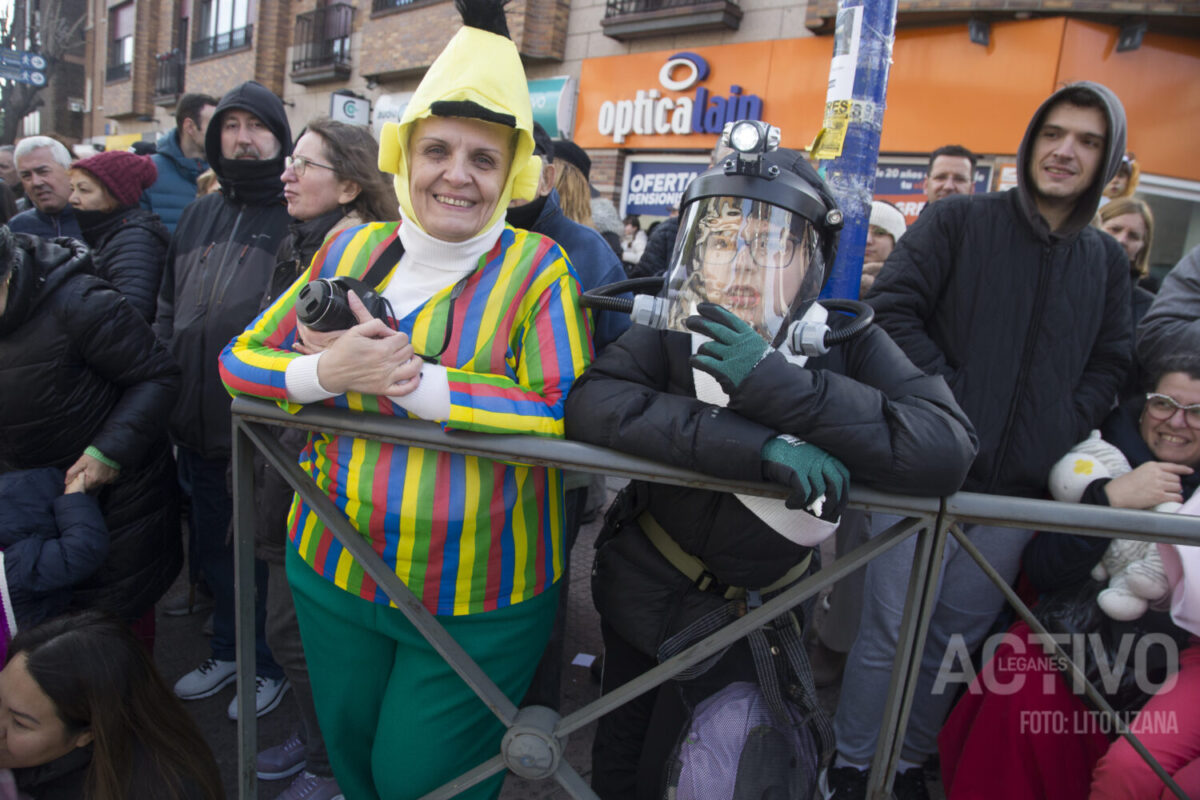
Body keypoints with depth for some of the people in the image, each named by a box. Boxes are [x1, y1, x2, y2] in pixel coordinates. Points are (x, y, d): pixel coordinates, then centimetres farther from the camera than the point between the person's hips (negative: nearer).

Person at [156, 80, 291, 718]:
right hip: (198, 425, 7)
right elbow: (168, 309, 18)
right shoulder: (199, 216, 13)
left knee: (266, 549, 9)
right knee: (213, 546, 20)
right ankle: (228, 652, 40)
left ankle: (270, 666, 30)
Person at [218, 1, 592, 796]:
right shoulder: (350, 248, 2)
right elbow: (240, 358, 3)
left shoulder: (537, 268, -12)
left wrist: (406, 379, -25)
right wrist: (329, 372, -19)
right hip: (335, 570, 5)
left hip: (481, 597, -4)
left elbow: (568, 414, -24)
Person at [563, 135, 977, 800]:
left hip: (746, 616, 0)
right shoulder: (675, 330, -14)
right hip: (642, 587, 1)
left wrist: (776, 384, -38)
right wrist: (757, 447, -42)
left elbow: (946, 452, -30)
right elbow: (590, 403, -33)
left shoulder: (847, 344, -15)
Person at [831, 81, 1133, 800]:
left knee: (958, 635, 13)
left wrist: (1061, 433, -3)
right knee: (890, 628, 2)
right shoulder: (958, 220, 0)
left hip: (1019, 486, 4)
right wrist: (948, 399, -17)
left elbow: (1109, 366, 13)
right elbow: (894, 307, -10)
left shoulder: (1107, 261, 12)